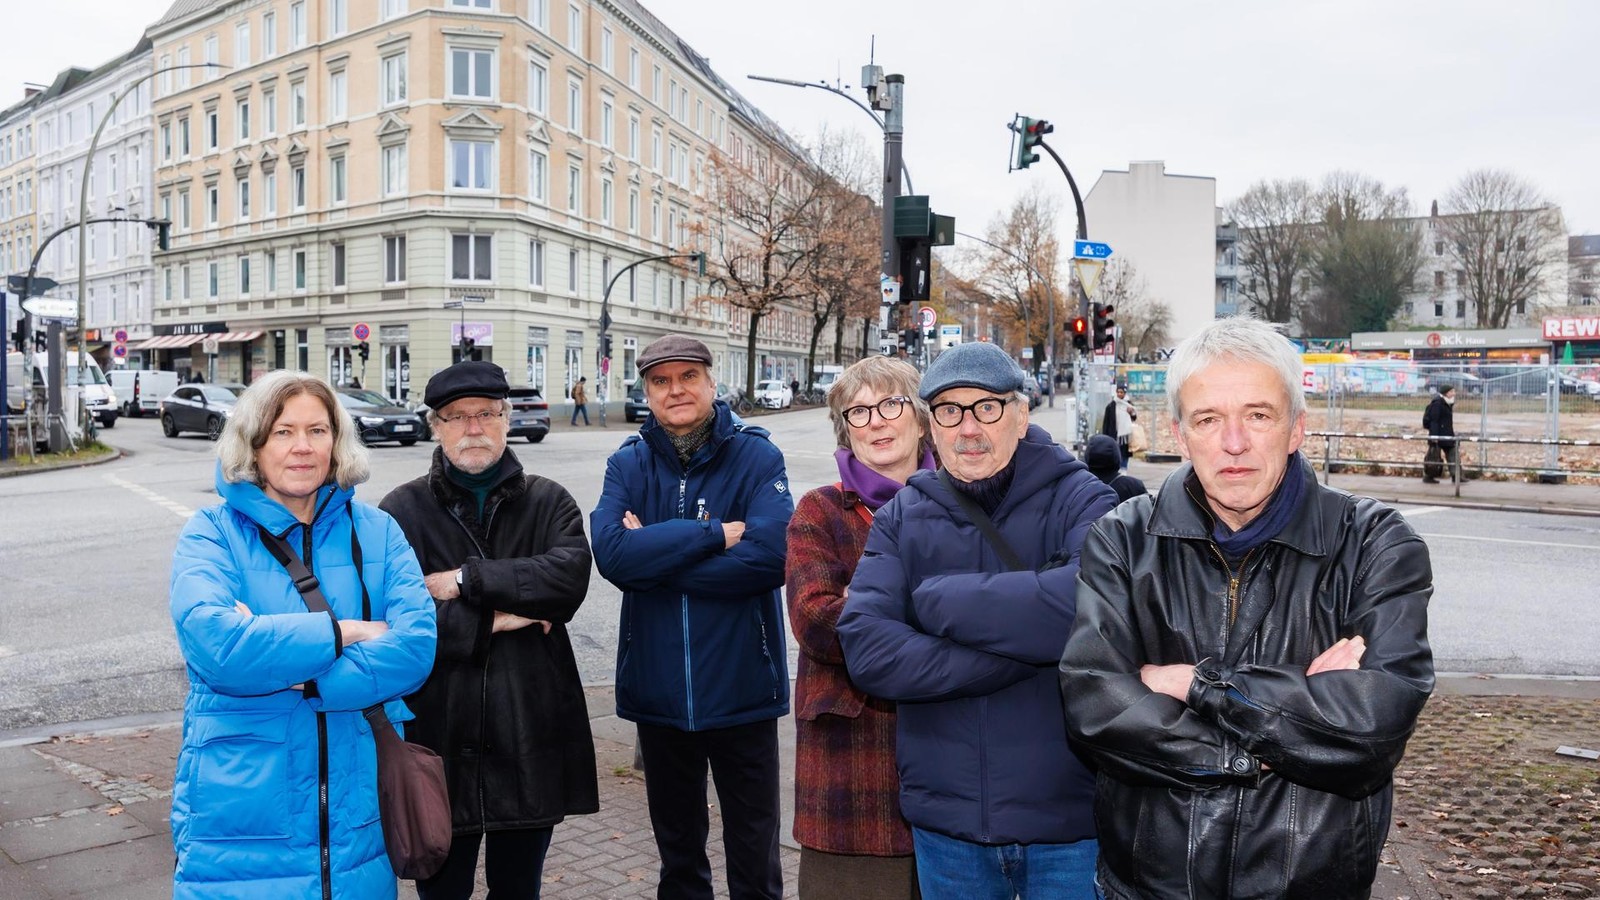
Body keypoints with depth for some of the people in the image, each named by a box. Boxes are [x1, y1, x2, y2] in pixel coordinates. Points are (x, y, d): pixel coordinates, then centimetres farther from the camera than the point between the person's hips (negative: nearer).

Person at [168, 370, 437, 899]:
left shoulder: (376, 532, 2)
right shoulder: (212, 533, -4)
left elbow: (418, 644, -12)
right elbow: (215, 642, -22)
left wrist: (291, 676, -19)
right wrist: (345, 631, -16)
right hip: (240, 812, -2)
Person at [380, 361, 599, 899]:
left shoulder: (548, 502, 4)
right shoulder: (402, 510, -1)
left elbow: (570, 574, -16)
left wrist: (467, 581, -17)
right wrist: (491, 622, -13)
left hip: (530, 737, 2)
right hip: (440, 738, -1)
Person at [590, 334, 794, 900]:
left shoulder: (757, 457, -7)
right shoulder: (628, 464, 0)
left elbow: (771, 554, -23)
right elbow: (611, 552, -17)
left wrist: (654, 556, -18)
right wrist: (715, 535, -21)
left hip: (741, 689, -2)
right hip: (659, 690, 3)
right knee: (677, 851, 22)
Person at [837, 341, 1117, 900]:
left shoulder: (1079, 499, -7)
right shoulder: (903, 517, 2)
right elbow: (866, 650, -13)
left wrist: (938, 599, -18)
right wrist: (1025, 651, -19)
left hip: (1069, 816, -2)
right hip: (944, 818, 3)